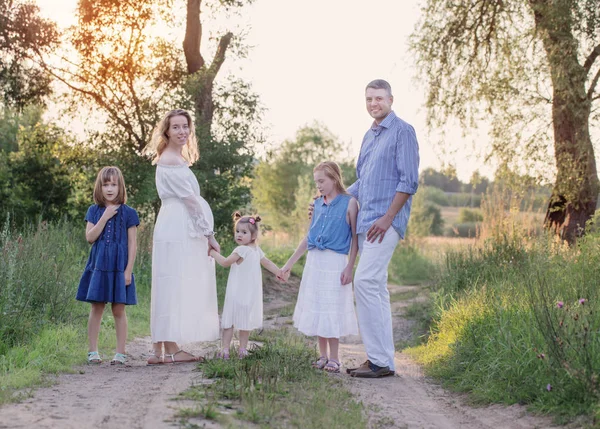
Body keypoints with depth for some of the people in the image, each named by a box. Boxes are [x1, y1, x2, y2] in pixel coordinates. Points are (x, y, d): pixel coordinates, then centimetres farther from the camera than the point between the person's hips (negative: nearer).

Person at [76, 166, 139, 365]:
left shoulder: (128, 213, 0)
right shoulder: (94, 211, 6)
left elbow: (133, 244, -2)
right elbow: (90, 237, -6)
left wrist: (128, 270, -8)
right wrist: (105, 217, -13)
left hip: (119, 268, -2)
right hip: (99, 266, 2)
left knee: (119, 310, 3)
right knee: (96, 308, 5)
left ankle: (120, 352, 9)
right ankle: (93, 351, 12)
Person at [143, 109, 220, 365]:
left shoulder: (178, 159, 21)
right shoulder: (170, 161, -10)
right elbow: (190, 199, -12)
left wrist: (205, 233, 13)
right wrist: (209, 233, -9)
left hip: (183, 231, 10)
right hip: (176, 230, -10)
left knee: (173, 288, 8)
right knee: (174, 286, -8)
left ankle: (161, 350, 10)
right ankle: (170, 350, -5)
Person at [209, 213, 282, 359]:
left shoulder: (241, 250, -17)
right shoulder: (257, 250, 7)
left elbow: (225, 262, -13)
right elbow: (268, 263, 17)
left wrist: (213, 253, 0)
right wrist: (279, 273, 30)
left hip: (237, 295, -7)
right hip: (250, 295, 7)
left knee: (229, 321, 0)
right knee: (245, 322, 14)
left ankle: (225, 349, -1)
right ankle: (243, 349, 17)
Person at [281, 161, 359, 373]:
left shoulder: (349, 203, -4)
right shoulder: (317, 205, 11)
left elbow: (355, 238, -4)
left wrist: (349, 268, -11)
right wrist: (289, 264, 16)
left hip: (335, 263, -6)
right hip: (314, 261, 6)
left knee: (332, 308, -2)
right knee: (316, 308, 8)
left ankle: (334, 358, 8)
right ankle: (323, 355, 18)